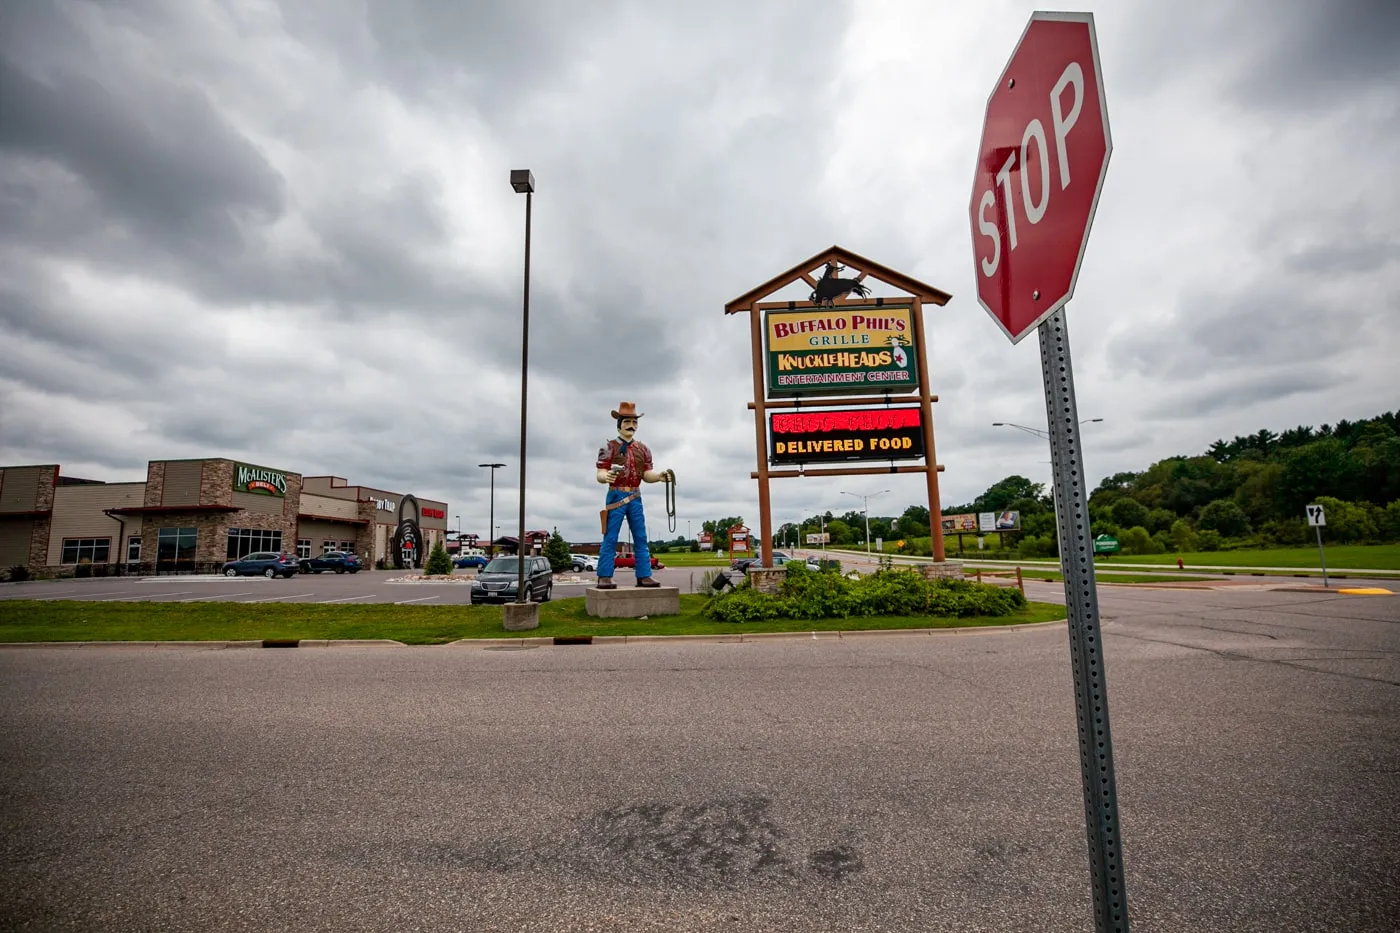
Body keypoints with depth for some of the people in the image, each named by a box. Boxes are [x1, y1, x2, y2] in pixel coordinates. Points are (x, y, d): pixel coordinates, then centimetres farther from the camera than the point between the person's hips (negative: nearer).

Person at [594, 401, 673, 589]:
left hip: (635, 497, 5)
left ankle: (644, 576, 9)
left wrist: (660, 475, -11)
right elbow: (600, 475, -8)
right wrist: (607, 476, -32)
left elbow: (647, 475, 10)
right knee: (610, 538, -4)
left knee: (641, 538, 4)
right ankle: (604, 578, -1)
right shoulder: (609, 447, -1)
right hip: (616, 495, -5)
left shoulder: (643, 449, 13)